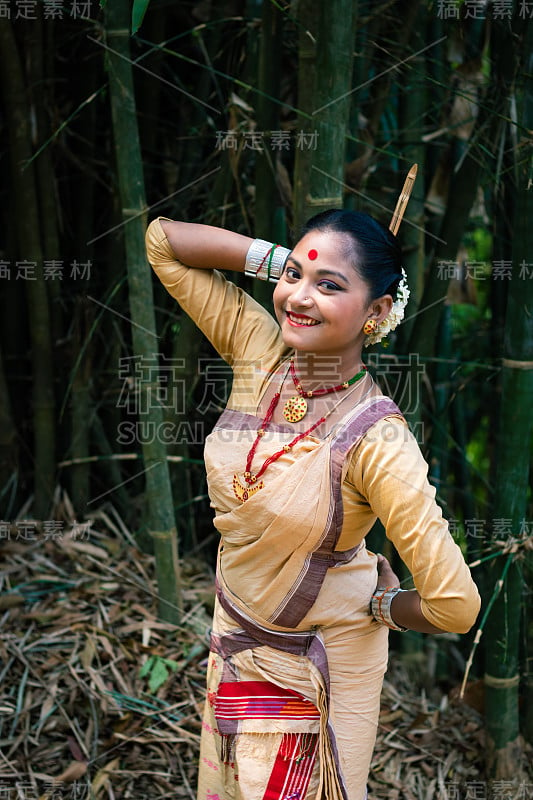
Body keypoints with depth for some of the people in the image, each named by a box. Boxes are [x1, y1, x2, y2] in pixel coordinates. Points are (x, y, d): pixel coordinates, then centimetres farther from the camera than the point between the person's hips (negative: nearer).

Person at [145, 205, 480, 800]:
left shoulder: (376, 440, -32)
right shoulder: (260, 348, -16)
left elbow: (455, 606, -32)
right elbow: (164, 240, -11)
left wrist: (379, 606, -12)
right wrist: (279, 259, -20)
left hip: (321, 656, -5)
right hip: (235, 633, 6)